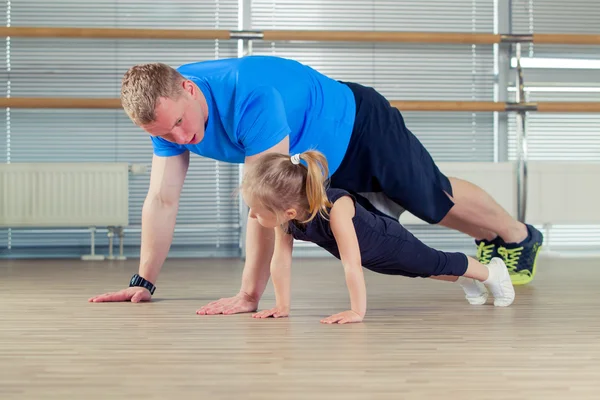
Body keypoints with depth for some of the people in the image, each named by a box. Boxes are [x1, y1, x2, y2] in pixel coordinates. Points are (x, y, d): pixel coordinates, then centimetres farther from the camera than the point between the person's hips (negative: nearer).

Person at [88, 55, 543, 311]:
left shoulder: (249, 95, -46)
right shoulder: (165, 110, -23)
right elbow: (162, 200, -15)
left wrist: (250, 294, -40)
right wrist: (144, 282, -15)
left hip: (359, 128, -7)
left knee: (437, 199, 15)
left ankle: (518, 235, 43)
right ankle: (491, 239, 51)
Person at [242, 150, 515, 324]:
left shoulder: (336, 209, -49)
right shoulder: (285, 212, -30)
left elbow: (352, 264, -48)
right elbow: (280, 259, -19)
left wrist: (358, 311, -46)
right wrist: (282, 305, -19)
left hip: (389, 243, -7)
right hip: (366, 254, 7)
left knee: (436, 264, 17)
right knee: (421, 271, 31)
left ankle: (491, 272, 46)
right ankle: (467, 282, 58)